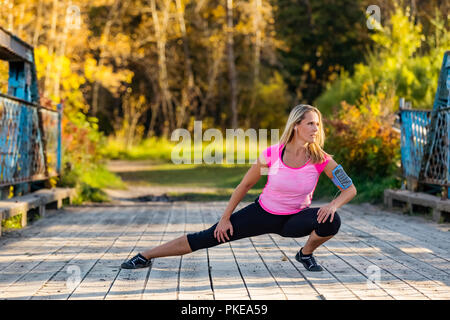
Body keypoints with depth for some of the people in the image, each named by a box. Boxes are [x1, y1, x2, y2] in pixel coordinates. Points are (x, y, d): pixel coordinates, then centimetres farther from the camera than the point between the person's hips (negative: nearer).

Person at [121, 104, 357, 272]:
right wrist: (225, 218, -4)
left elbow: (350, 190, -10)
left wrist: (333, 205, -30)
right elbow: (245, 185, -6)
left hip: (294, 219, 1)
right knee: (205, 238, -5)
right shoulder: (271, 155, -20)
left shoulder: (321, 160, -18)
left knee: (331, 222, -29)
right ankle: (144, 257, 6)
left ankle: (306, 253, 4)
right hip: (263, 214, -1)